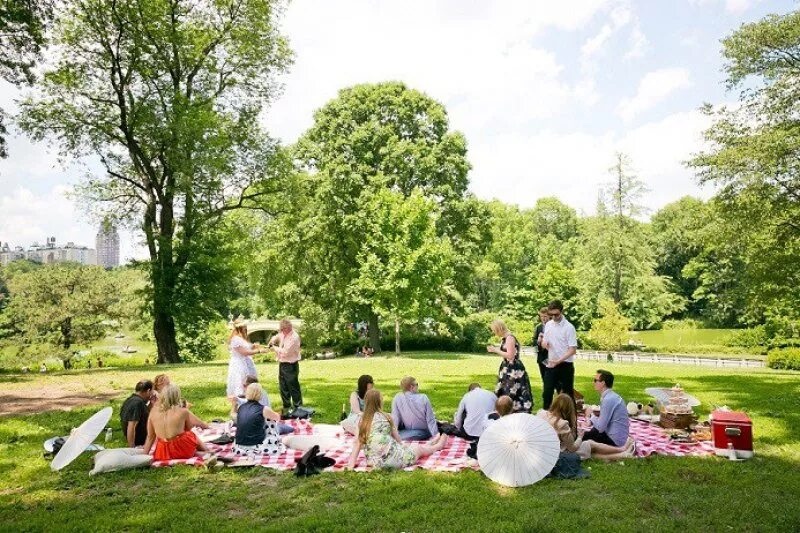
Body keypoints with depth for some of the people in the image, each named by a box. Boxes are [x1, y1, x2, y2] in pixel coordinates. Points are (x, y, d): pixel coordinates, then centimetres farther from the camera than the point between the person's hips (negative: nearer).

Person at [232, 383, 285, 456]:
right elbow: (278, 418, 10)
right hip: (256, 448, -5)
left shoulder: (241, 407, 3)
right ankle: (278, 443, 28)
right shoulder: (263, 409, -8)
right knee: (271, 420, 15)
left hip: (240, 448, 5)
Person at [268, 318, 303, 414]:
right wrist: (272, 341, 4)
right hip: (282, 364, 9)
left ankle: (298, 407, 10)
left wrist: (275, 348, -10)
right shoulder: (283, 334, 5)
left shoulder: (294, 337, -20)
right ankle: (286, 406, 31)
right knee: (283, 387, 17)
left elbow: (286, 352, -24)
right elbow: (276, 337, 27)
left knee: (293, 388, -1)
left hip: (291, 366, -9)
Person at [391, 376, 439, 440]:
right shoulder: (423, 398, -17)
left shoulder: (397, 398, -13)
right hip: (424, 433, -1)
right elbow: (430, 420, -14)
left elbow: (395, 418, -11)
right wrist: (436, 434, -9)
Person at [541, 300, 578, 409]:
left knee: (567, 394, 5)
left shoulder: (569, 327, -12)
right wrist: (544, 343, -9)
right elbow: (543, 343, 16)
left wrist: (558, 361, -25)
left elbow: (573, 350, -15)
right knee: (547, 393, 6)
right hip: (551, 364, 5)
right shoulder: (548, 325, 6)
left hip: (565, 365, -5)